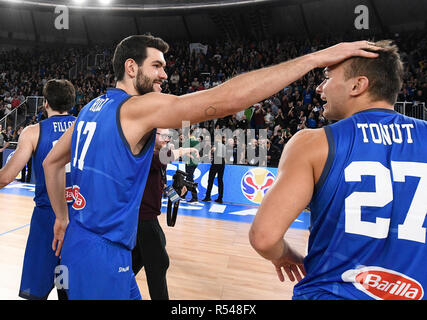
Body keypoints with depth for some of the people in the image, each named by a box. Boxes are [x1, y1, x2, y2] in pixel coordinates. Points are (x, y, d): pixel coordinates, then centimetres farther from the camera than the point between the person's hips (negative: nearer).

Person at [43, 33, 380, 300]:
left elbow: (51, 163, 18)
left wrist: (63, 218, 25)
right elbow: (228, 98, -30)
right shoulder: (139, 107, -19)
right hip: (104, 252, -9)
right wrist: (314, 58, -26)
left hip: (78, 240, 9)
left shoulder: (92, 108, 9)